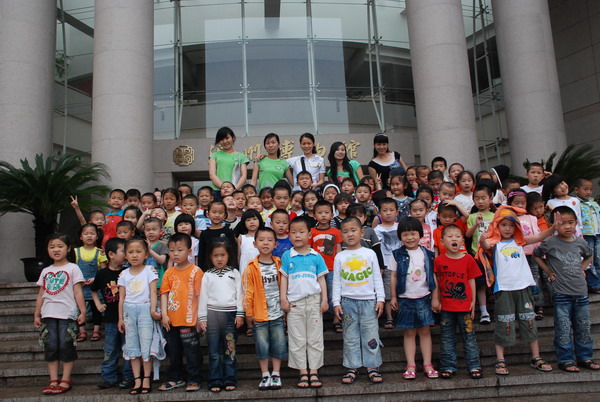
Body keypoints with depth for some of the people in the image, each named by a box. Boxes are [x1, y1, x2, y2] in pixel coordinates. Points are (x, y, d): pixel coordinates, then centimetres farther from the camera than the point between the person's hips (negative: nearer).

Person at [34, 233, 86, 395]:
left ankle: (65, 381, 6)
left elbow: (78, 292, -4)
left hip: (67, 314, -4)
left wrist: (82, 312, -9)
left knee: (66, 346, -2)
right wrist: (37, 315, 14)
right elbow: (41, 295, 16)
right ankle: (53, 381, 13)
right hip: (49, 315, 5)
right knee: (50, 347, 5)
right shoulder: (45, 271, 14)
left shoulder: (72, 268, 0)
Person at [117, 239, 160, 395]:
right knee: (131, 346, 6)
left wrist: (153, 309, -17)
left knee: (146, 344, -1)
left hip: (144, 309, -3)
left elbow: (153, 292, -4)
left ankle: (146, 379, 9)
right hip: (129, 311, 3)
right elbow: (121, 297, 10)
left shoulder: (149, 271, 0)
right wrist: (120, 318, 7)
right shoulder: (124, 274, 9)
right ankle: (137, 379, 13)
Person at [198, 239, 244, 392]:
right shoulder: (207, 275, 9)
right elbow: (203, 296, 7)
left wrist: (240, 314, 1)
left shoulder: (234, 273, 9)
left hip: (230, 314, 0)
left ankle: (230, 380, 11)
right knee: (214, 351, 3)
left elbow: (239, 294, 7)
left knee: (230, 349, 3)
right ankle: (215, 381, 11)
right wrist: (202, 317, 2)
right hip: (212, 314, 0)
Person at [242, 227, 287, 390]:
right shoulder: (252, 267, -6)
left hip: (277, 313, 2)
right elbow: (247, 292, -4)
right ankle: (265, 375, 21)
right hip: (259, 315, -2)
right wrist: (249, 313, -4)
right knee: (262, 346, 6)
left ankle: (276, 374, 22)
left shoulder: (279, 265, 3)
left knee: (279, 345, 7)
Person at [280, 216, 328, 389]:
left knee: (315, 339, 5)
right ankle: (303, 373, 14)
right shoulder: (287, 256, 4)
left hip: (314, 301, 0)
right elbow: (284, 278, 5)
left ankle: (314, 372, 14)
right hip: (294, 302, 0)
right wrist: (283, 299, -2)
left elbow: (321, 279, 7)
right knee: (297, 340, 4)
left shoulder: (316, 256, 4)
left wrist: (324, 300, 1)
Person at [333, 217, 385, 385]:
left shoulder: (370, 253, 4)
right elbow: (336, 282, 6)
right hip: (348, 301, 1)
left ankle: (372, 368, 13)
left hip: (369, 300, -1)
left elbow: (377, 278, 6)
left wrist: (380, 299, 0)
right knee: (350, 337, 5)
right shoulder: (340, 257, 5)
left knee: (371, 336, 2)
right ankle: (352, 369, 14)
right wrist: (336, 303, 0)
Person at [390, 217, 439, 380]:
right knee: (409, 332, 5)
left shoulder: (427, 254, 3)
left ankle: (427, 364, 13)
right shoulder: (397, 255, -1)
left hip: (424, 298, 1)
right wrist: (393, 297, 1)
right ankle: (411, 366, 10)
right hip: (405, 299, -1)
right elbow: (394, 277, 3)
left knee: (425, 331, 6)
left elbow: (433, 276, 7)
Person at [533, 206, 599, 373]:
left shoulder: (580, 243, 4)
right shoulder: (550, 243, -8)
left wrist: (582, 268, 10)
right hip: (561, 294, -4)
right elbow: (536, 255, 7)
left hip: (581, 292, 4)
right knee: (563, 329, -1)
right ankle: (565, 360, 9)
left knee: (584, 328, 13)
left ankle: (585, 357, 26)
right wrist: (548, 271, 0)